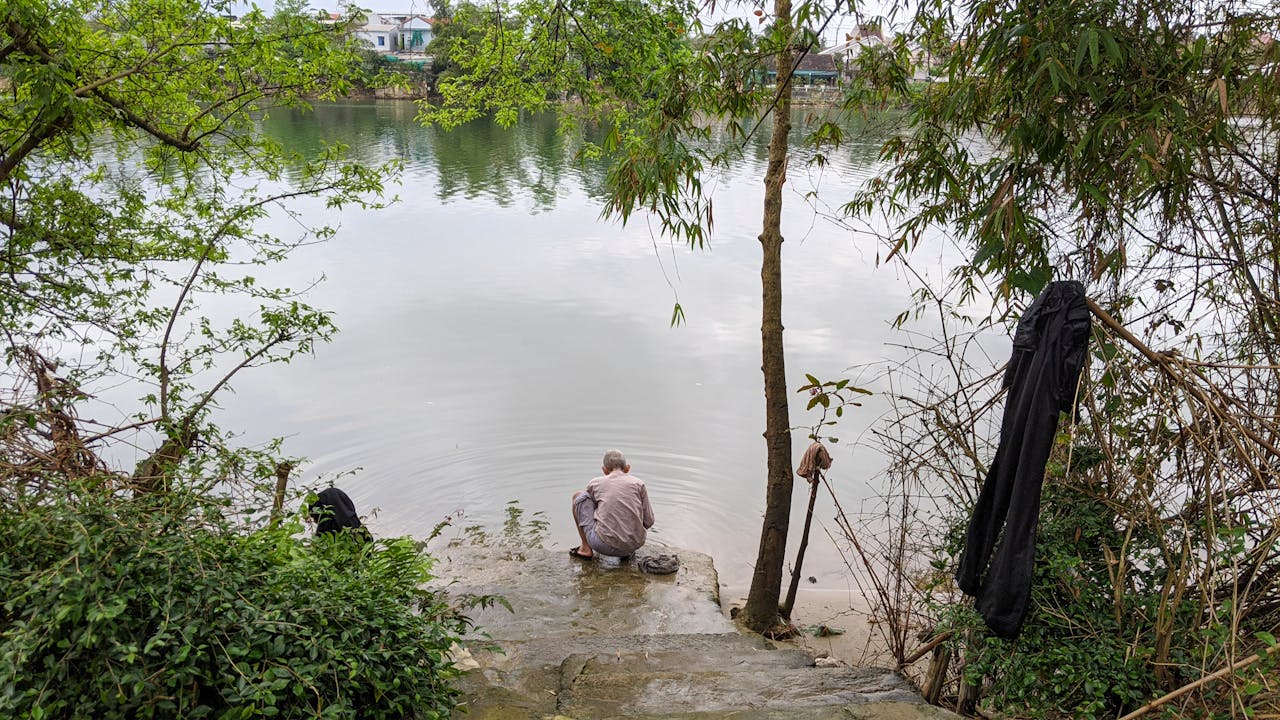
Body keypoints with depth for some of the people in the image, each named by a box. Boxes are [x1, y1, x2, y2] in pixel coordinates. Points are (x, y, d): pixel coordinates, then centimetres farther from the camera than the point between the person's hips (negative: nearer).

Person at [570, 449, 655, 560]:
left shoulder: (595, 484, 7)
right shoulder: (638, 484, 7)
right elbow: (648, 522, 7)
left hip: (604, 546, -2)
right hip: (634, 546, 2)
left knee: (579, 496, 15)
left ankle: (586, 548, 15)